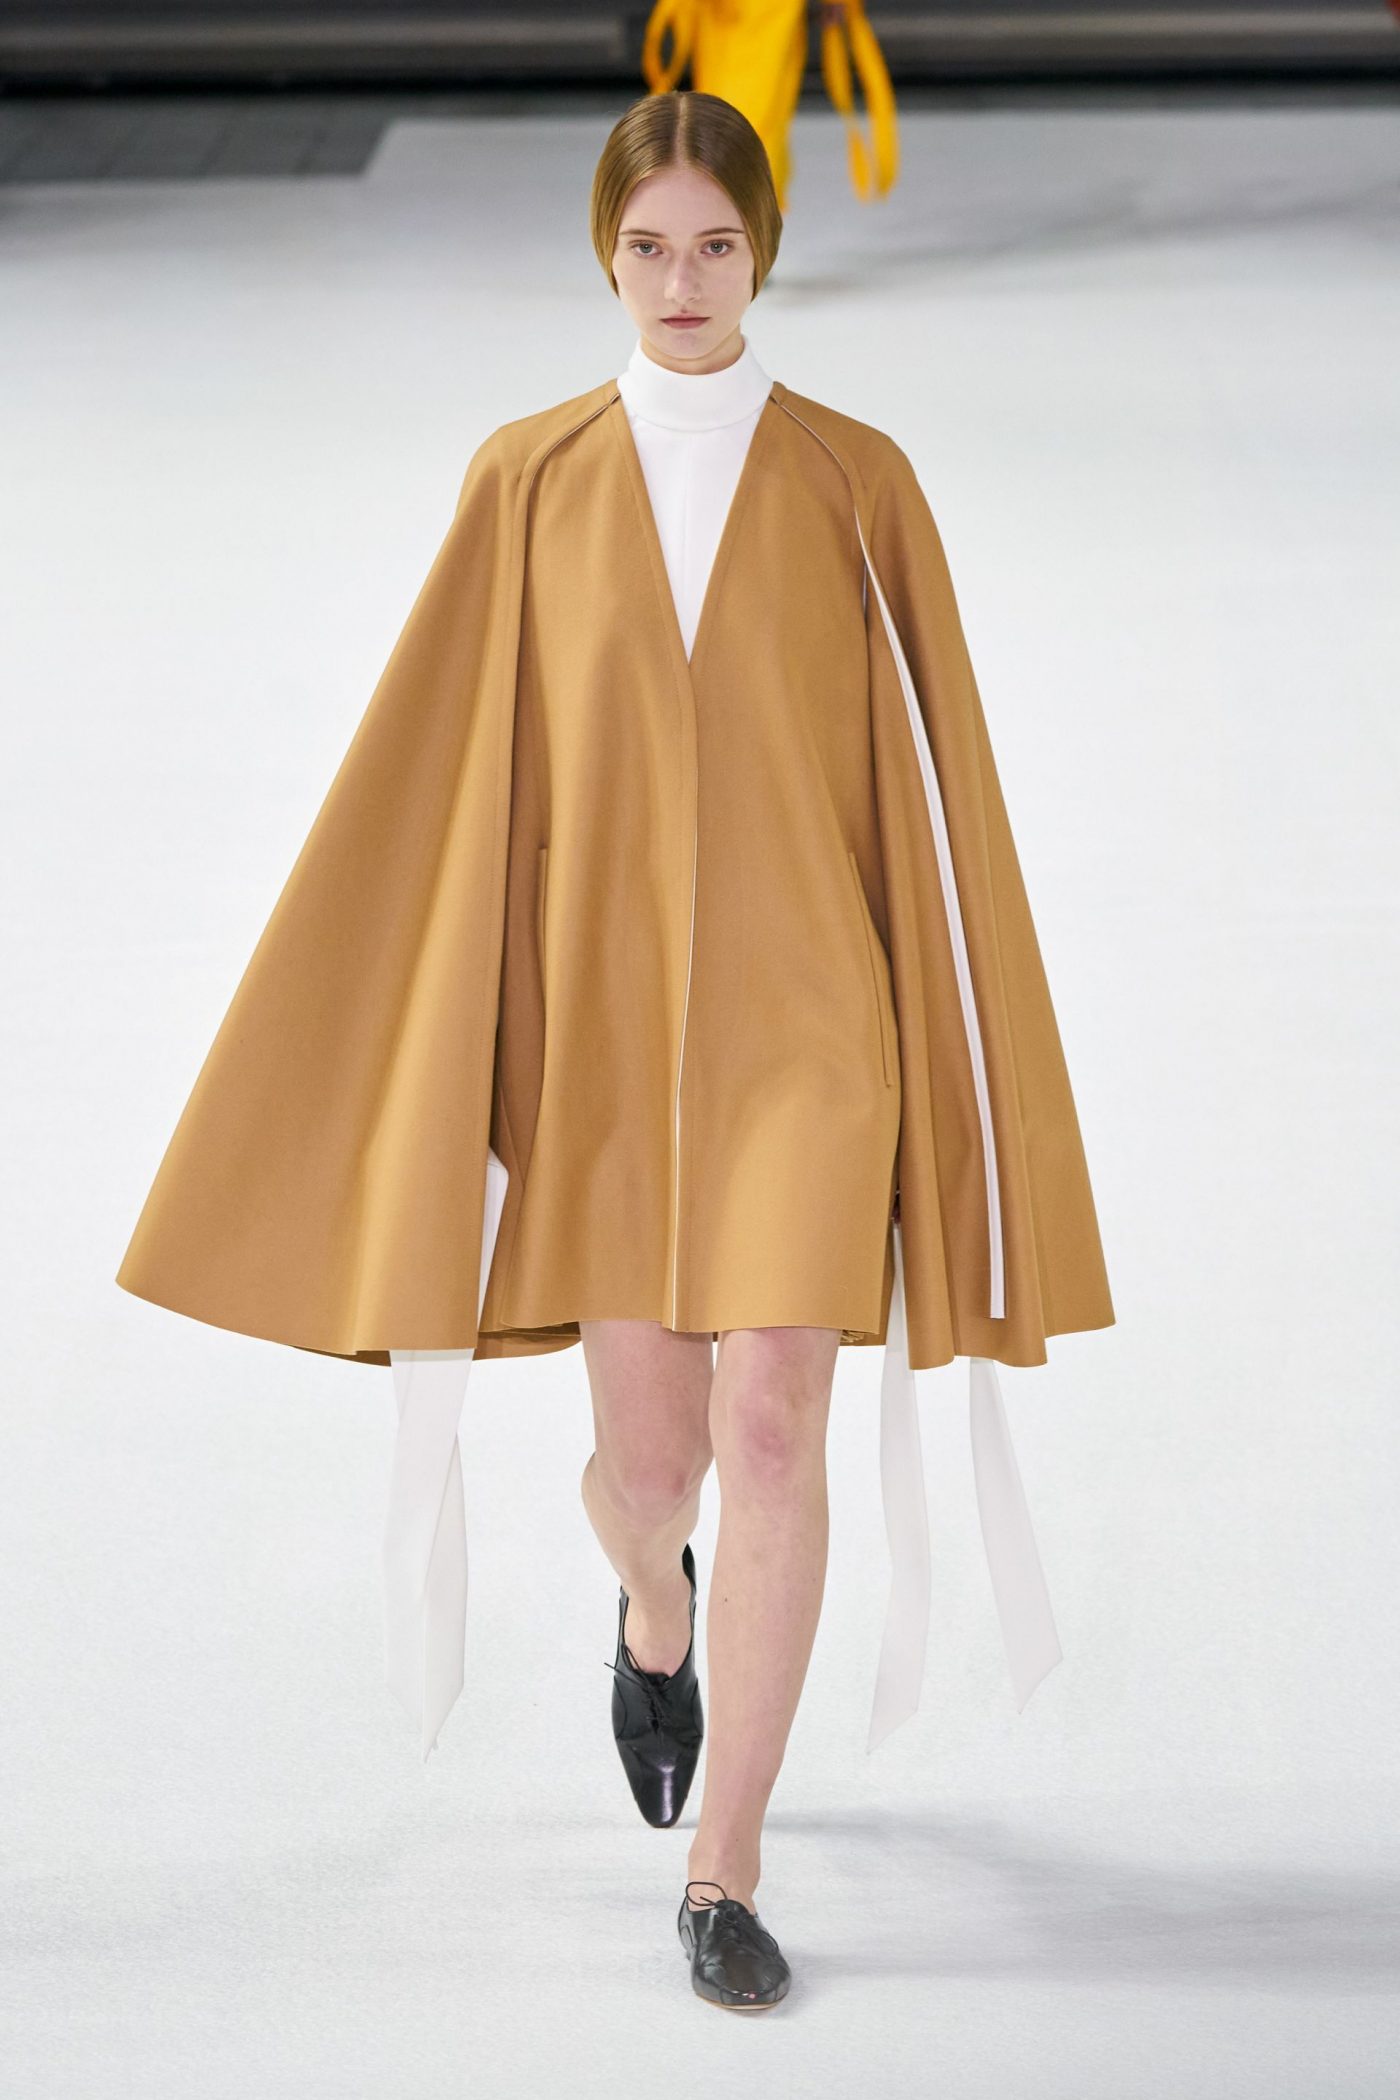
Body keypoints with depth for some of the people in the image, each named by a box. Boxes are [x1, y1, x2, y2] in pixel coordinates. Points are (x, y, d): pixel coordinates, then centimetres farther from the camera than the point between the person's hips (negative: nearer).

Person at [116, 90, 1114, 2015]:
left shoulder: (856, 481, 1)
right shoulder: (530, 480, 3)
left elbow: (935, 778, 2)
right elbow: (438, 774, 4)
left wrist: (955, 1052, 0)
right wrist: (410, 1064, 1)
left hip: (800, 1018, -1)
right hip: (604, 1013, 1)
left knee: (772, 1428, -10)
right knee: (649, 1451, 7)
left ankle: (724, 1877, 0)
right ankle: (656, 1616, 45)